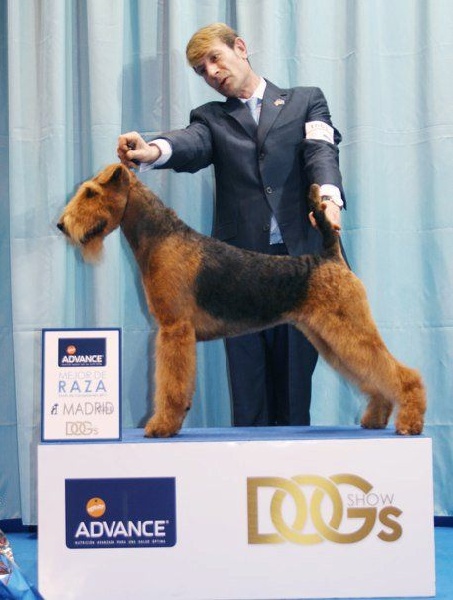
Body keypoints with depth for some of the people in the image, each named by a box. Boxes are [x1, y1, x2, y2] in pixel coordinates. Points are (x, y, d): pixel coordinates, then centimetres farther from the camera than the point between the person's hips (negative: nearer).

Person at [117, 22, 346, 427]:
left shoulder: (306, 101, 16)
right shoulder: (212, 117, 16)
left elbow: (321, 149, -2)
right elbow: (191, 145, -6)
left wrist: (327, 194, -25)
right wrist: (153, 151, -31)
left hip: (299, 256, -1)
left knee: (297, 375, 1)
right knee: (247, 376, -1)